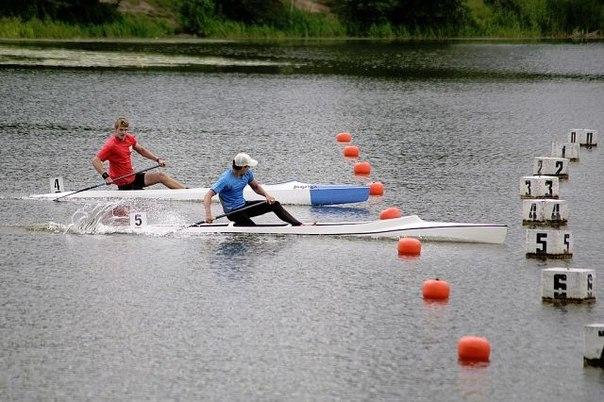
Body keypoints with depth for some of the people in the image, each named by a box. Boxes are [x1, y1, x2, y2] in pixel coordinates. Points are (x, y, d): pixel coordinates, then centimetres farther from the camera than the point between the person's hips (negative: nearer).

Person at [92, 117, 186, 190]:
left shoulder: (129, 138, 2)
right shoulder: (111, 145, -22)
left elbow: (141, 150, 19)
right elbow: (95, 161, -27)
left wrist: (157, 159, 11)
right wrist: (105, 176, -38)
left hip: (133, 177, 8)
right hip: (125, 185, -8)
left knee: (161, 176, 2)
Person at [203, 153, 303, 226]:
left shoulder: (247, 173, -2)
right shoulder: (226, 179, -25)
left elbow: (256, 186, 17)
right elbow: (208, 195, -30)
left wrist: (266, 195, -4)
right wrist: (208, 214, -44)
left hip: (244, 205, 8)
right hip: (233, 212, -8)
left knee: (274, 205, -1)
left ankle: (298, 224, 6)